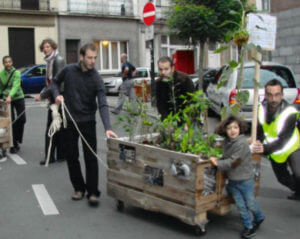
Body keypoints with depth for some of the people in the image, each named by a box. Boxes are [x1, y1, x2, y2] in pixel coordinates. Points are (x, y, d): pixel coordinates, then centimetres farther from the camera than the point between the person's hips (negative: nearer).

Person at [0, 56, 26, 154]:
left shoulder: (16, 73, -10)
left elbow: (16, 86, -24)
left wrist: (10, 96, -38)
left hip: (18, 97, -1)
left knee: (22, 119, -1)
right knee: (11, 121, 0)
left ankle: (17, 138, 24)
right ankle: (14, 145, 7)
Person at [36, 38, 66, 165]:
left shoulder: (58, 60, -13)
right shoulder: (49, 61, 13)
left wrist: (43, 95, -17)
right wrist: (42, 93, 4)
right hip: (53, 99, 8)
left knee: (59, 128, 1)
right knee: (50, 128, 10)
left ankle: (61, 155, 13)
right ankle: (49, 156, 17)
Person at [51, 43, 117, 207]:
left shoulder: (96, 79, -12)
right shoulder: (69, 70, -5)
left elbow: (102, 104, -21)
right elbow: (55, 82, 14)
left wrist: (107, 127, -33)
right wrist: (57, 94, -8)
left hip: (88, 122, -2)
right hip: (69, 121, 2)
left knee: (91, 158, -3)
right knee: (71, 157, 8)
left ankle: (93, 192, 7)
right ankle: (79, 188, 24)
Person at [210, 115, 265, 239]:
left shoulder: (242, 143, -23)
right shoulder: (226, 141, 1)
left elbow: (233, 161, -23)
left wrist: (218, 163, -19)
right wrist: (218, 159, -6)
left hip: (245, 179, -6)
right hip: (232, 180, 6)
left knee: (250, 204, 10)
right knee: (241, 205, 11)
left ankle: (259, 218, 39)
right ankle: (248, 226, 27)